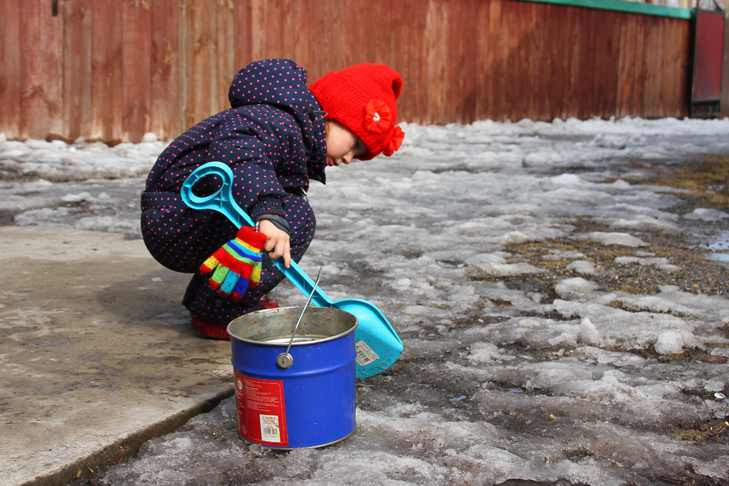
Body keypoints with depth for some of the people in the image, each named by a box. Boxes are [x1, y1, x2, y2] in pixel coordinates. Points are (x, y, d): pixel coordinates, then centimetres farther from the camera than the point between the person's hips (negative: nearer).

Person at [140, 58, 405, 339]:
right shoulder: (280, 123, -19)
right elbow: (235, 153, -40)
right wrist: (269, 212, -51)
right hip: (174, 224, -11)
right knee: (295, 215, -21)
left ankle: (204, 295, 20)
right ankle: (220, 314, -11)